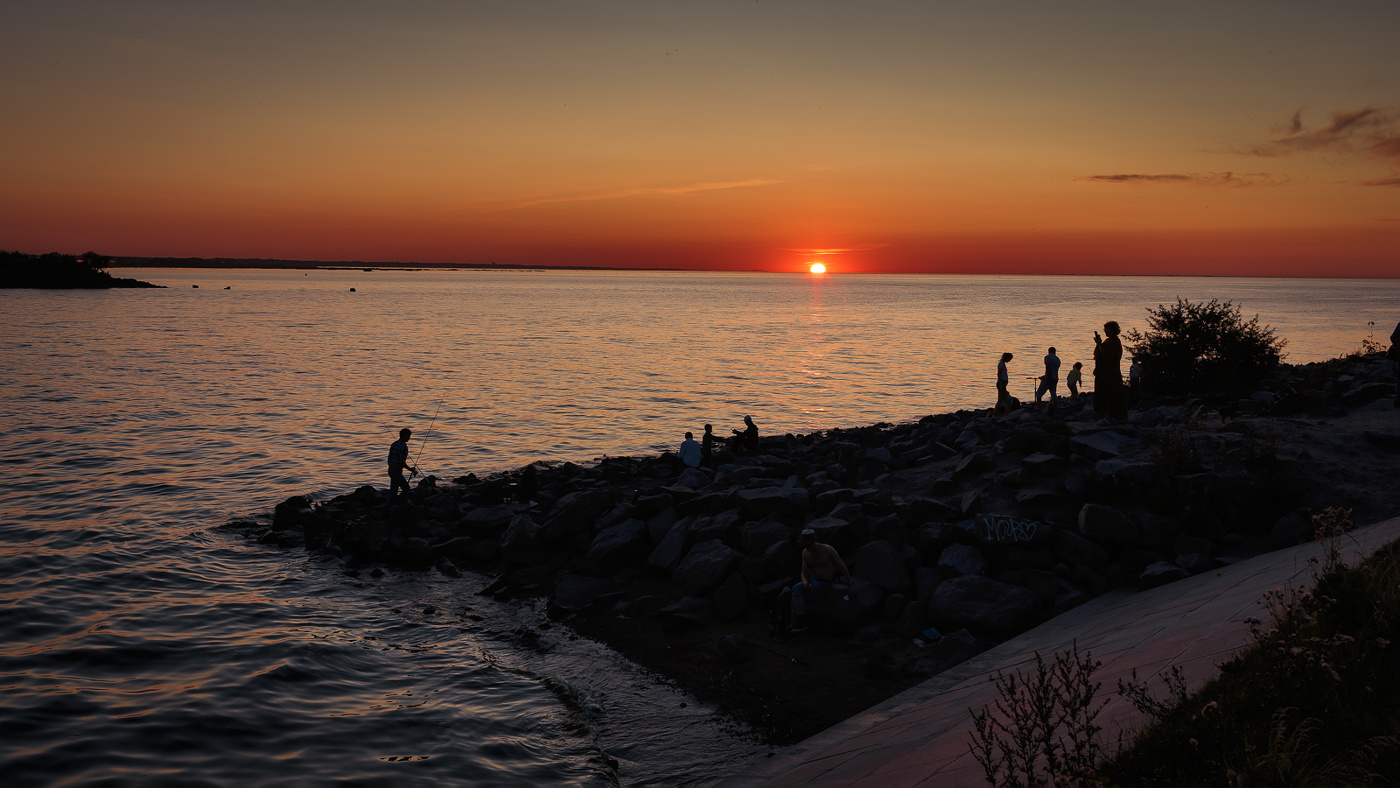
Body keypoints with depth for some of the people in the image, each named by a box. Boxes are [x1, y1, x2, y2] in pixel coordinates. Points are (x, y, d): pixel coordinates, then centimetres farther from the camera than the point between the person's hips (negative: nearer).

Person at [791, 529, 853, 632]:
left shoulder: (827, 550, -14)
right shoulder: (805, 552, 2)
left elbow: (842, 566, -8)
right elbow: (804, 573, 5)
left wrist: (850, 588, -7)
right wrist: (805, 582, -20)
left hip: (825, 584, -6)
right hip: (812, 582, 6)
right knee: (796, 590, -24)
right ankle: (801, 622, -28)